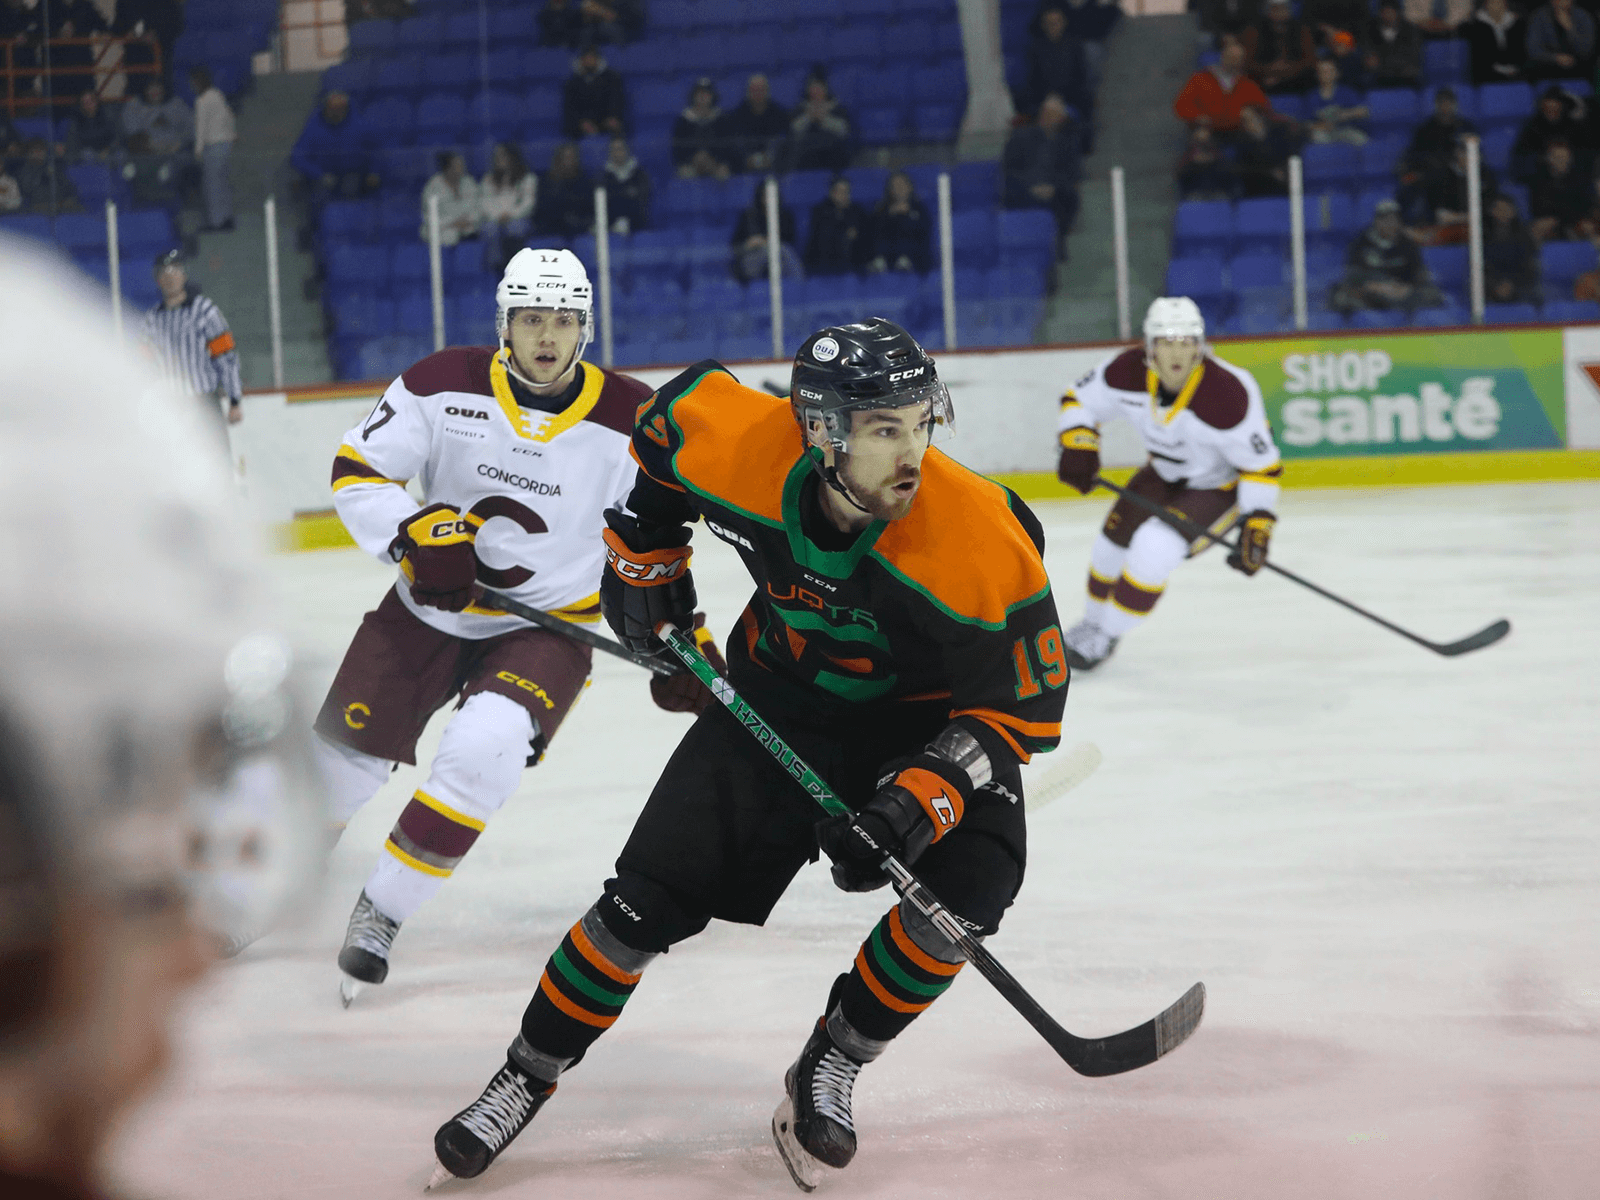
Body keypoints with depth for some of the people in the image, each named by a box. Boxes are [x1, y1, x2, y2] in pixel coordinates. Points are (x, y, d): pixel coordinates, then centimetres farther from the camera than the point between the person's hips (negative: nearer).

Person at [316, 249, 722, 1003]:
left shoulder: (629, 421, -11)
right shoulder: (444, 386, -11)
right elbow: (356, 472, -8)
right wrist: (419, 531, -25)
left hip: (544, 627, -2)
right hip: (428, 609, 2)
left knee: (484, 751, -28)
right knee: (339, 757, 7)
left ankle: (380, 914, -13)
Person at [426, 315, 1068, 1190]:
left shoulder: (979, 541, -34)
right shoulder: (742, 447, -27)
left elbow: (1023, 703, -22)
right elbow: (678, 407, -1)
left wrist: (922, 798, -33)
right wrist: (645, 551, 4)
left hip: (927, 711, -2)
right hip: (781, 694, 2)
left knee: (967, 884, -27)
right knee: (649, 897, -3)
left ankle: (828, 1069, -5)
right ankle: (523, 1081, 17)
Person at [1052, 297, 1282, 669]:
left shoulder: (1227, 394, -36)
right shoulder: (1128, 371, -23)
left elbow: (1260, 464, -26)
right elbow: (1080, 400, -5)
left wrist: (1256, 526, -29)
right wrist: (1078, 446, -22)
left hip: (1220, 488, -6)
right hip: (1166, 473, 6)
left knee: (1152, 550, -21)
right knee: (1114, 541, 10)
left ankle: (1105, 638, 1)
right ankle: (1093, 622, 40)